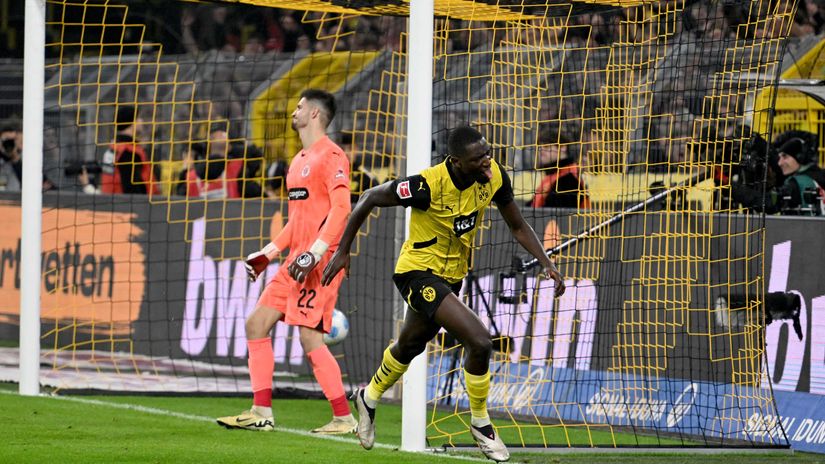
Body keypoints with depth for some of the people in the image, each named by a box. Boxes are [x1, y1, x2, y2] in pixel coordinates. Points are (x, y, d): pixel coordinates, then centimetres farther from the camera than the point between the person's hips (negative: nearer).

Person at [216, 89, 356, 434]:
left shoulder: (331, 156, -9)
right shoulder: (300, 160, 21)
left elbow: (341, 208, -19)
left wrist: (315, 253, -26)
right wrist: (269, 253, 23)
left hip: (320, 263, -10)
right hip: (295, 262, 10)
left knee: (310, 337, -15)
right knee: (256, 324, 6)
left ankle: (344, 419, -9)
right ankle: (261, 413, 9)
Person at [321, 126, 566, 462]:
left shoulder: (493, 176, -13)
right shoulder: (428, 185, -30)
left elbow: (517, 226, 2)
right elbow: (370, 199, -16)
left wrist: (546, 264, -11)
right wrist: (342, 251, -12)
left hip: (451, 276, 7)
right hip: (417, 273, -7)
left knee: (410, 346, 29)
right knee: (480, 342, -22)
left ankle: (369, 400, 56)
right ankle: (481, 425, 0)